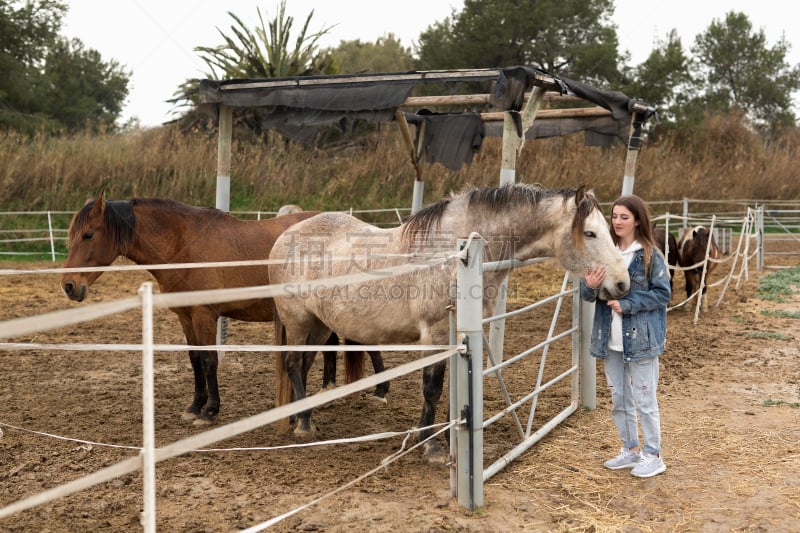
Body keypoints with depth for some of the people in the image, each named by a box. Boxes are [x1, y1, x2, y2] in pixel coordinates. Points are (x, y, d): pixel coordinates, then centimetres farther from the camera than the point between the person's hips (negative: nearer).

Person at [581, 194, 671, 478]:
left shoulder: (650, 255, -8)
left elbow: (663, 293, -10)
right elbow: (588, 295, 7)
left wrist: (628, 305, -18)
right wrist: (590, 286, -16)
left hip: (640, 339, -5)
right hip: (611, 340, 6)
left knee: (644, 400, 3)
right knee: (619, 399, 15)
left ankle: (652, 455, 17)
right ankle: (630, 449, 30)